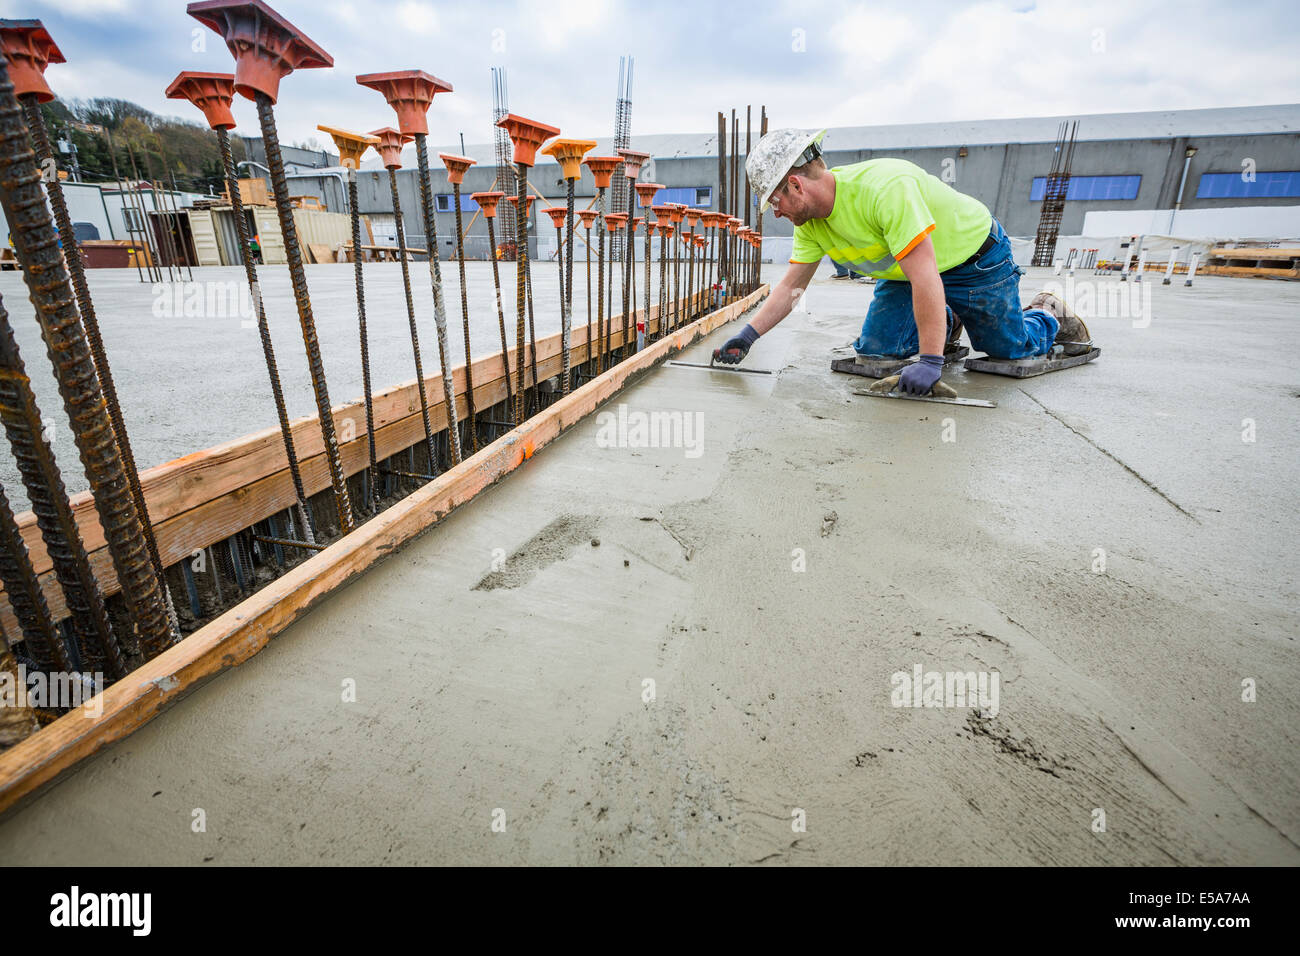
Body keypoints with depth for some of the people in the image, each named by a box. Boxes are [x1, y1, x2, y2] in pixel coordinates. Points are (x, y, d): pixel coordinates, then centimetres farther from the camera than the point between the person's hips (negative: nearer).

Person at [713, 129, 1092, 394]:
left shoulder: (884, 188, -39)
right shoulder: (811, 221, -15)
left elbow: (925, 277, -42)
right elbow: (791, 286, -8)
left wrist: (930, 362, -43)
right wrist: (747, 336, -19)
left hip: (975, 257, -6)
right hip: (905, 271, 6)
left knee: (1009, 348, 3)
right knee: (875, 348, -7)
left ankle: (1048, 314, 36)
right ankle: (945, 325, 20)